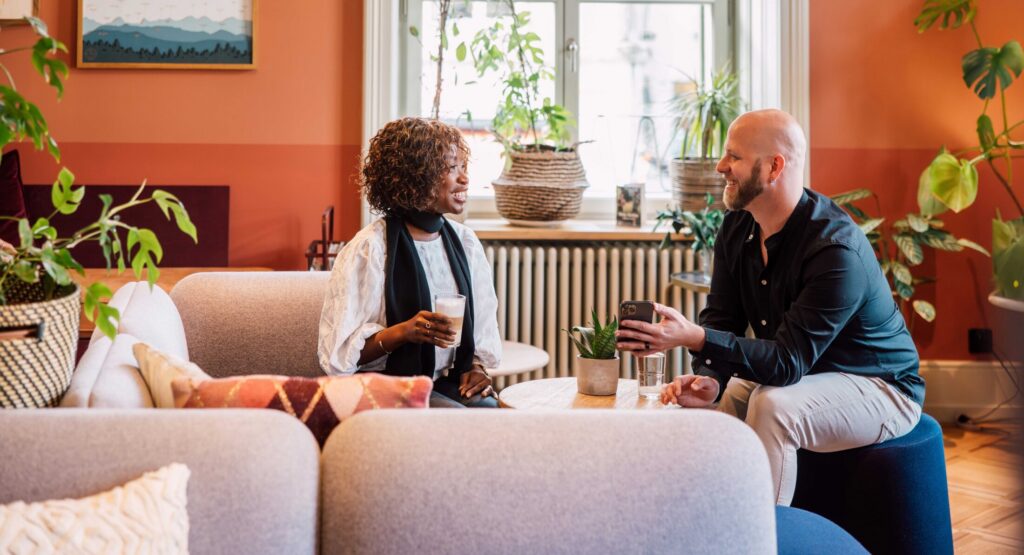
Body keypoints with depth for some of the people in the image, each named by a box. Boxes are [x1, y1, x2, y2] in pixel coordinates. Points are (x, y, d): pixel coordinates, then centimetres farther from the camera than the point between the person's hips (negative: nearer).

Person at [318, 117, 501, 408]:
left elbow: (482, 326, 17)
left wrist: (476, 366, -2)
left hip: (451, 383, 6)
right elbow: (341, 351, -12)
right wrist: (403, 331, -26)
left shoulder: (465, 241, 10)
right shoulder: (369, 249, -10)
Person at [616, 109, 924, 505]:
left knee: (772, 406, -34)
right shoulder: (738, 226, -4)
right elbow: (721, 318, -4)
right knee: (697, 401, -8)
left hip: (879, 390, -7)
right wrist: (710, 378, -25)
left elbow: (788, 361, -34)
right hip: (800, 378, 8)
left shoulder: (837, 250, -30)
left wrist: (695, 338, -44)